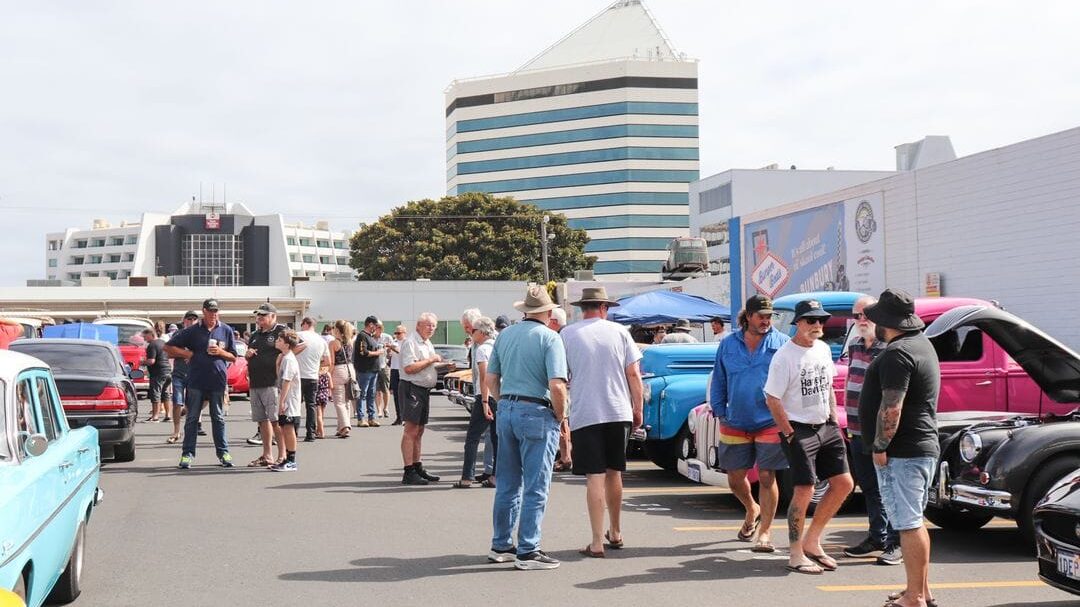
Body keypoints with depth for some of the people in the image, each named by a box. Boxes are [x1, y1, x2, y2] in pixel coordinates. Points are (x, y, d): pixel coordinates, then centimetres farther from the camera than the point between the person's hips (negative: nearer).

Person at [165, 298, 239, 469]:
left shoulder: (226, 330, 8)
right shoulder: (193, 331, 4)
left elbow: (233, 357, 11)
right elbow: (169, 348, 5)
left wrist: (220, 352, -8)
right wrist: (188, 354, -4)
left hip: (217, 380, 1)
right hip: (196, 380, -1)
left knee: (218, 418, 7)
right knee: (192, 418, 3)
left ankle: (223, 452, 13)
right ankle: (188, 453, 7)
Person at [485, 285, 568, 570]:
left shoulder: (505, 335, 10)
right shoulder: (549, 338, -10)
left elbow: (491, 379, 13)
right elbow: (557, 386, -18)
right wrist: (560, 416, -4)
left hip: (506, 410, 7)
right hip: (537, 413, -7)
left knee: (507, 484, 15)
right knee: (535, 488, 0)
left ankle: (500, 545, 22)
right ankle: (527, 551, 1)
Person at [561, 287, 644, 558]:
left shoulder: (567, 334, 0)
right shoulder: (619, 332, 4)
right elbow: (634, 375, 2)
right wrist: (638, 409, 11)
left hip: (585, 415, -2)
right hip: (619, 413, 2)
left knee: (595, 478, -2)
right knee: (614, 474, 16)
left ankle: (597, 543, -6)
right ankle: (615, 533, 28)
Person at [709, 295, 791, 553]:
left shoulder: (781, 343, 1)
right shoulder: (728, 344, 7)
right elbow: (719, 380, 13)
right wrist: (719, 411, 8)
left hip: (770, 423, -3)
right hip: (735, 423, 3)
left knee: (766, 477, -2)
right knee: (735, 477, 9)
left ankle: (765, 531, 10)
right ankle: (752, 510, 39)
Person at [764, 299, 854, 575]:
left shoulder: (823, 349, 9)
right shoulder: (784, 356, -14)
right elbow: (772, 399, -14)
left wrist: (834, 421, 13)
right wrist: (789, 434, -13)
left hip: (825, 427, 8)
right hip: (799, 430, -8)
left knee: (843, 484, 6)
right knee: (804, 490, -9)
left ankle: (811, 542, 19)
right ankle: (796, 555, 3)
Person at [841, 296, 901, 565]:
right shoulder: (855, 346, 13)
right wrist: (849, 421, 19)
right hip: (858, 431, 8)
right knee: (869, 487, 16)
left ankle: (896, 543, 7)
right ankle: (877, 538, 27)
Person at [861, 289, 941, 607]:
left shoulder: (897, 354, -19)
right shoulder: (921, 343, 15)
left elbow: (891, 408, -25)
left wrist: (880, 447, -17)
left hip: (902, 452, -11)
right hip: (924, 447, 11)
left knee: (908, 524, -5)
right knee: (915, 521, 17)